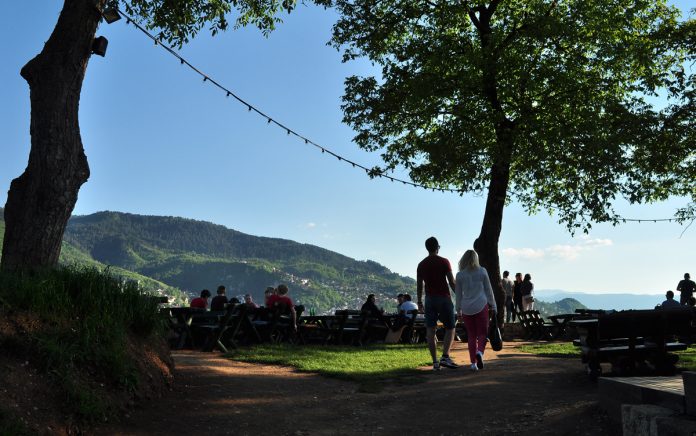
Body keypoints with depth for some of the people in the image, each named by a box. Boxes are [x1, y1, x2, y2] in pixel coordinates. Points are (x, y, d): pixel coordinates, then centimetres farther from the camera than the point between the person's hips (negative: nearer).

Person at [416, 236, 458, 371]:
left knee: (430, 331, 3)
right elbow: (452, 282, -8)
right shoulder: (444, 262, -6)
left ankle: (435, 362, 2)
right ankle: (445, 357, -10)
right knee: (450, 329, 6)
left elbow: (419, 285, 9)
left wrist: (419, 302, 18)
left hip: (429, 299, 3)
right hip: (444, 298, -3)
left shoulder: (421, 265, 5)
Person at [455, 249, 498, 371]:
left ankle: (473, 363, 4)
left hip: (466, 308, 1)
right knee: (482, 333, 5)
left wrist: (458, 310, 15)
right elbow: (488, 290, 5)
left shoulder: (460, 275, 3)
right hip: (481, 306, -1)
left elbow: (458, 294, 7)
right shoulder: (482, 271, 2)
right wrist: (493, 306, 11)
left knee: (471, 335, 8)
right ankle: (480, 352, -23)